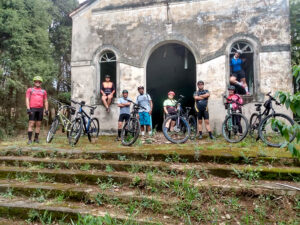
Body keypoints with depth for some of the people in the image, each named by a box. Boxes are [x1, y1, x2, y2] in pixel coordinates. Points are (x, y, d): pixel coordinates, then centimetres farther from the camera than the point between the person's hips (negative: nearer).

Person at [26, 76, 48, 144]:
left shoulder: (43, 91, 17)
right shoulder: (30, 90, 12)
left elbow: (46, 101, 17)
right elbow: (27, 99, 4)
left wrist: (46, 110, 6)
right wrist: (28, 108, -8)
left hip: (40, 109, 2)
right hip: (32, 109, -2)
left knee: (38, 124, 3)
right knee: (31, 124, -7)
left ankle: (36, 138, 11)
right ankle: (29, 139, -5)